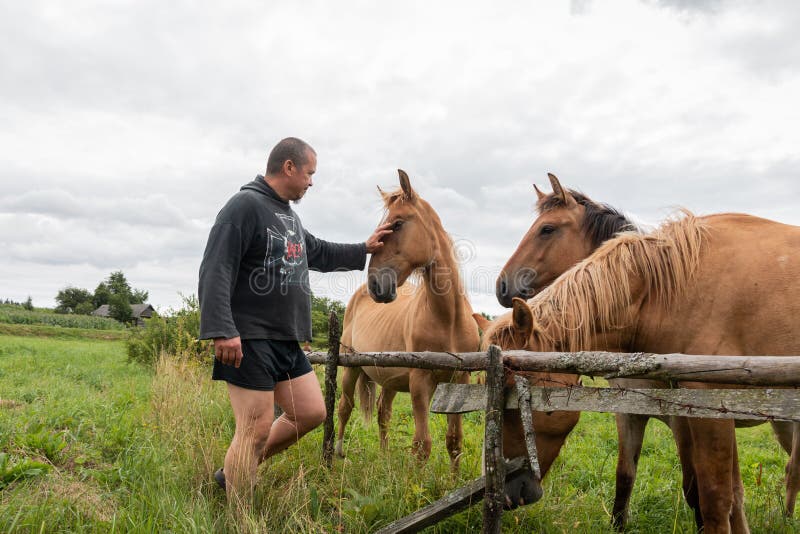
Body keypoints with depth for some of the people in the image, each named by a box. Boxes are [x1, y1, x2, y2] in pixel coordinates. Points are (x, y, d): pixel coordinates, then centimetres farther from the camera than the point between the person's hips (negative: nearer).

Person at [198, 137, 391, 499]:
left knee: (312, 413, 12)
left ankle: (234, 472, 26)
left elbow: (319, 254, 33)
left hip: (287, 341, 10)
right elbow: (215, 271, -21)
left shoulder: (289, 215, 18)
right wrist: (221, 331, -29)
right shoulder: (245, 205, -12)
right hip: (249, 340, -9)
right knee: (257, 429, -4)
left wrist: (364, 249, 28)